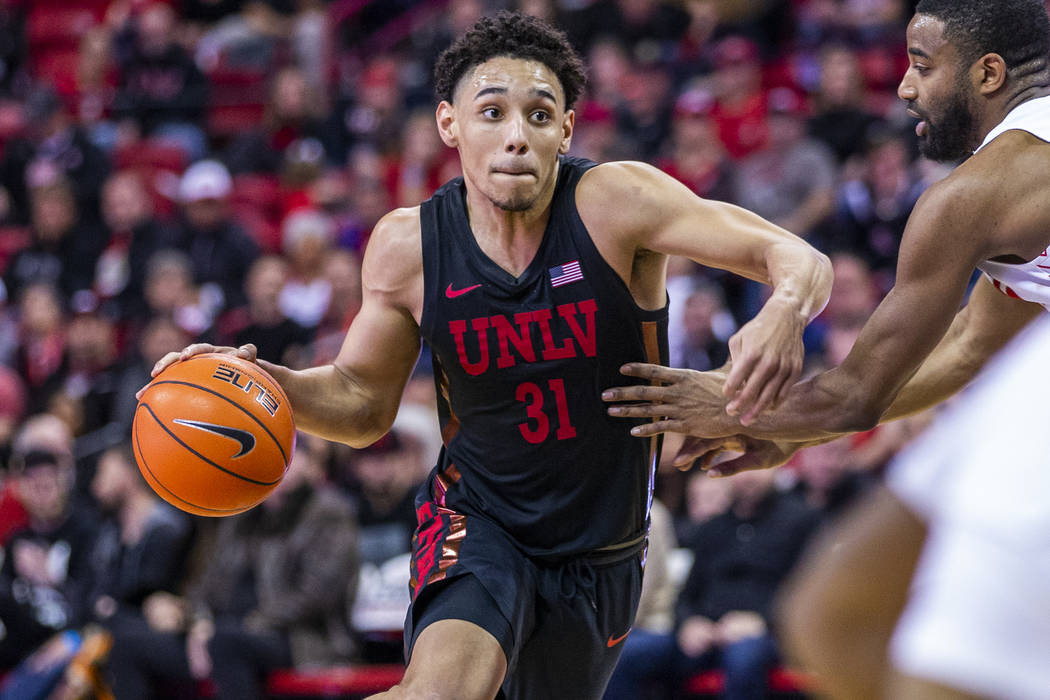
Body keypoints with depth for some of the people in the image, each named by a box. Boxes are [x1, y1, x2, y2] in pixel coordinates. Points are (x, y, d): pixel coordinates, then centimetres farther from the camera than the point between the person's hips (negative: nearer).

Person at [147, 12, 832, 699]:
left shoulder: (615, 203, -19)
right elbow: (364, 402, 3)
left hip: (601, 551, 1)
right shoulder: (407, 245, -12)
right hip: (477, 519, -1)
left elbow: (801, 260, -24)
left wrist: (785, 311, -48)